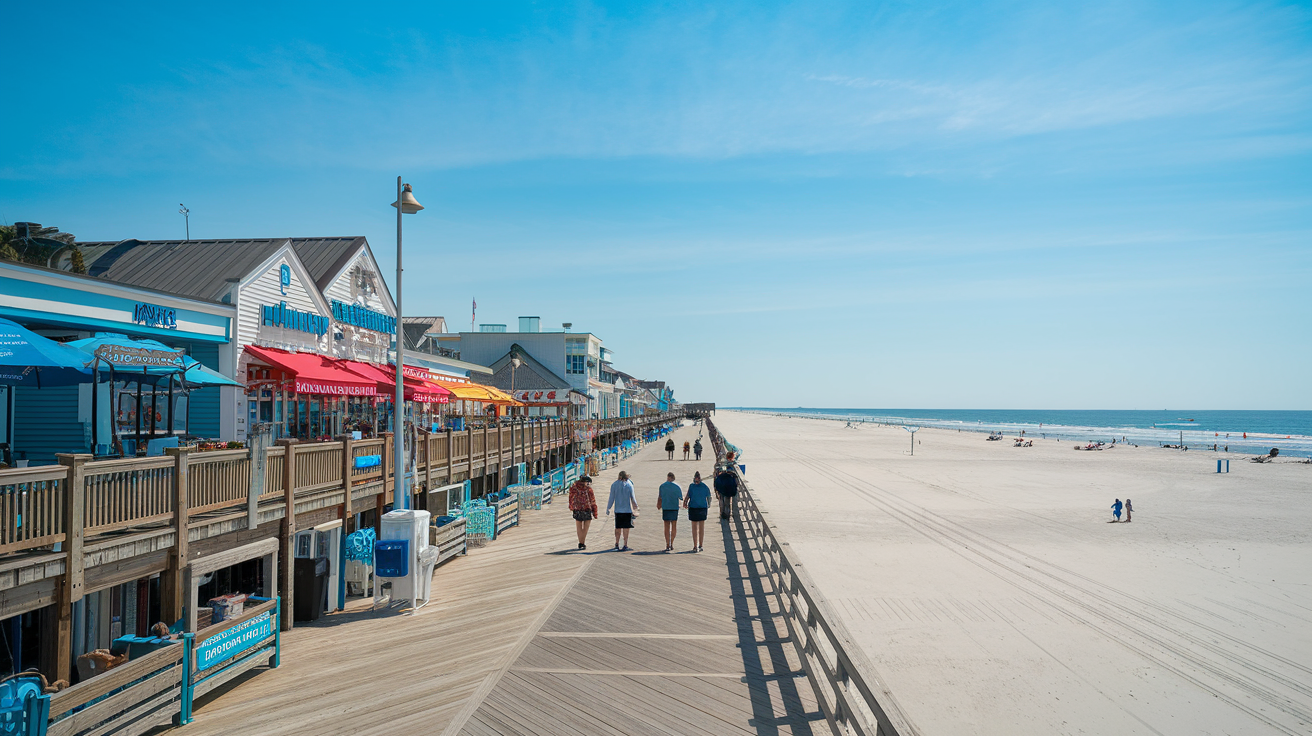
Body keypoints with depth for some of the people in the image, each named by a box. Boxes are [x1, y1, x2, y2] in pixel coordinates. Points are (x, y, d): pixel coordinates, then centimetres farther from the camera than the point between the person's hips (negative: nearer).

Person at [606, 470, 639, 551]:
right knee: (626, 528, 3)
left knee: (618, 528, 12)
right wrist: (635, 505, 16)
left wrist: (608, 508, 7)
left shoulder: (614, 485, 1)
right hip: (627, 509, -1)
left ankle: (617, 545, 10)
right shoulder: (629, 485, -3)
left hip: (617, 510, 2)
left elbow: (611, 498, 1)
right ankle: (625, 545, 2)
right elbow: (633, 497, 1)